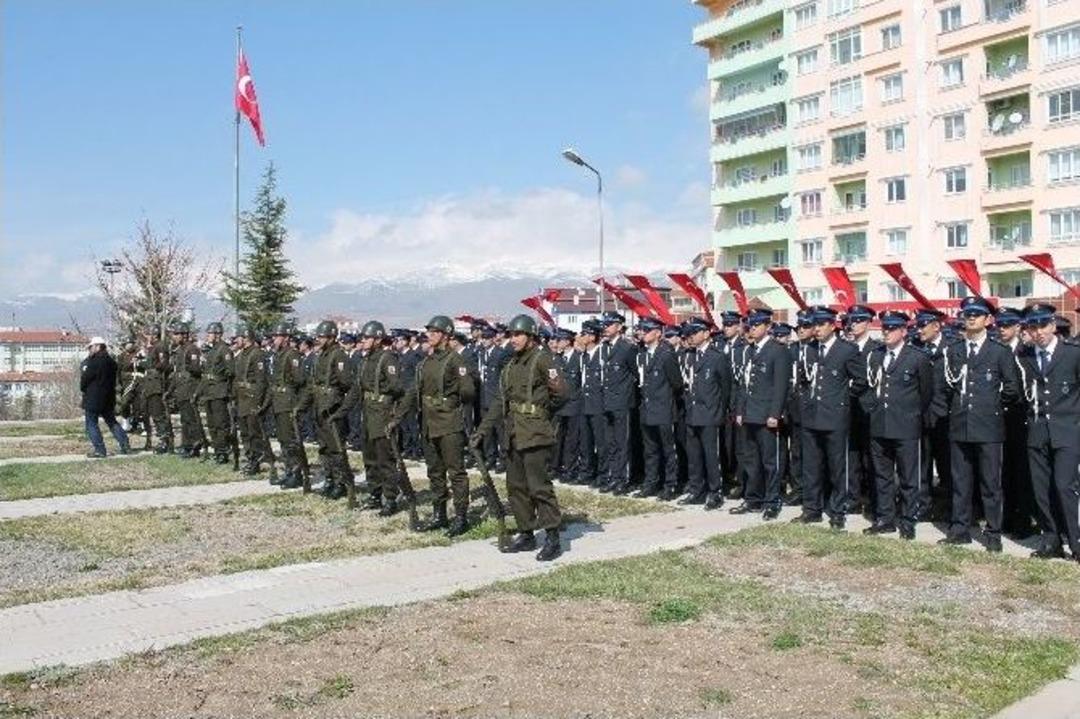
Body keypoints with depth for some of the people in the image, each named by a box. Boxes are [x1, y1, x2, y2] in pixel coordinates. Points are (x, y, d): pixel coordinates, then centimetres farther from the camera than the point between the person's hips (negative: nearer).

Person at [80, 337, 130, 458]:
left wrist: (83, 388, 7)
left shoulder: (94, 362, -16)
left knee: (91, 423, 1)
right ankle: (125, 444, 10)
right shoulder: (111, 361, 9)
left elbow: (85, 379, -11)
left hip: (93, 399, -8)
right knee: (112, 421, 16)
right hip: (109, 399, 8)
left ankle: (99, 449, -2)